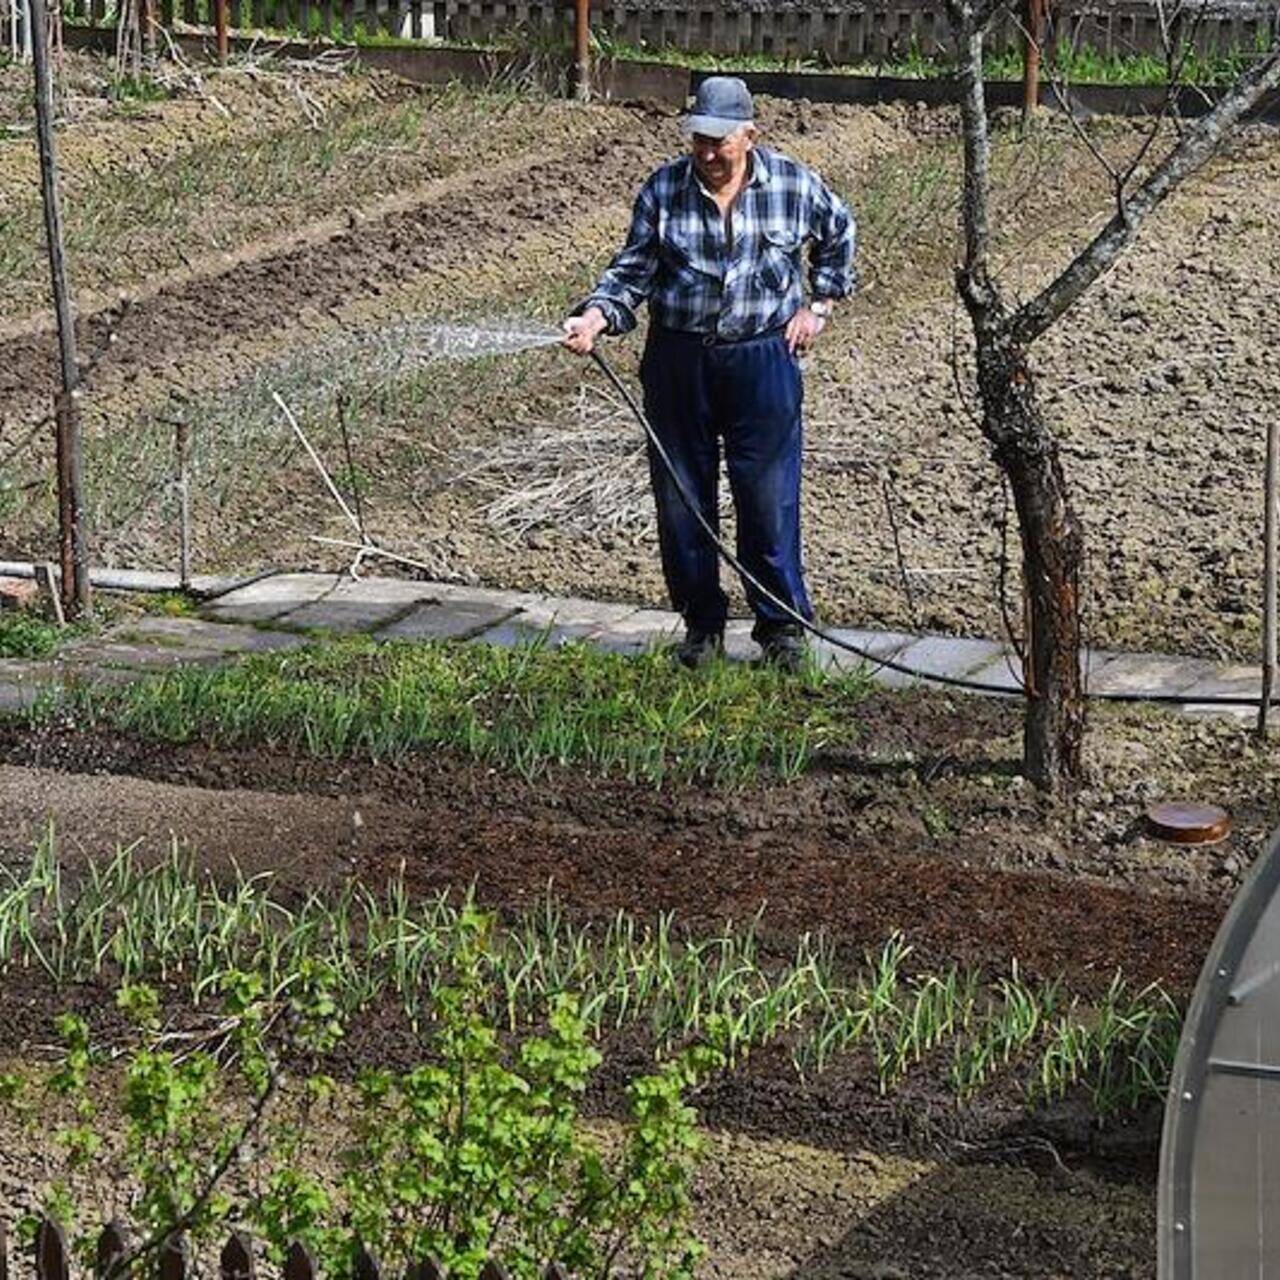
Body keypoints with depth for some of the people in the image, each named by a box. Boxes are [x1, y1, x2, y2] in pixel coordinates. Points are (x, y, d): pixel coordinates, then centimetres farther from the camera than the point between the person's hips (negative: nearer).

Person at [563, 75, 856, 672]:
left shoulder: (793, 186, -3)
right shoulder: (663, 189, -3)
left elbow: (839, 235, 17)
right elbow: (633, 268, -1)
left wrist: (818, 305, 11)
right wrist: (595, 315, -18)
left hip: (762, 358, -1)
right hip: (678, 360, 1)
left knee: (768, 497, 0)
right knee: (682, 497, 6)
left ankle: (781, 625, 14)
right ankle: (702, 623, 21)